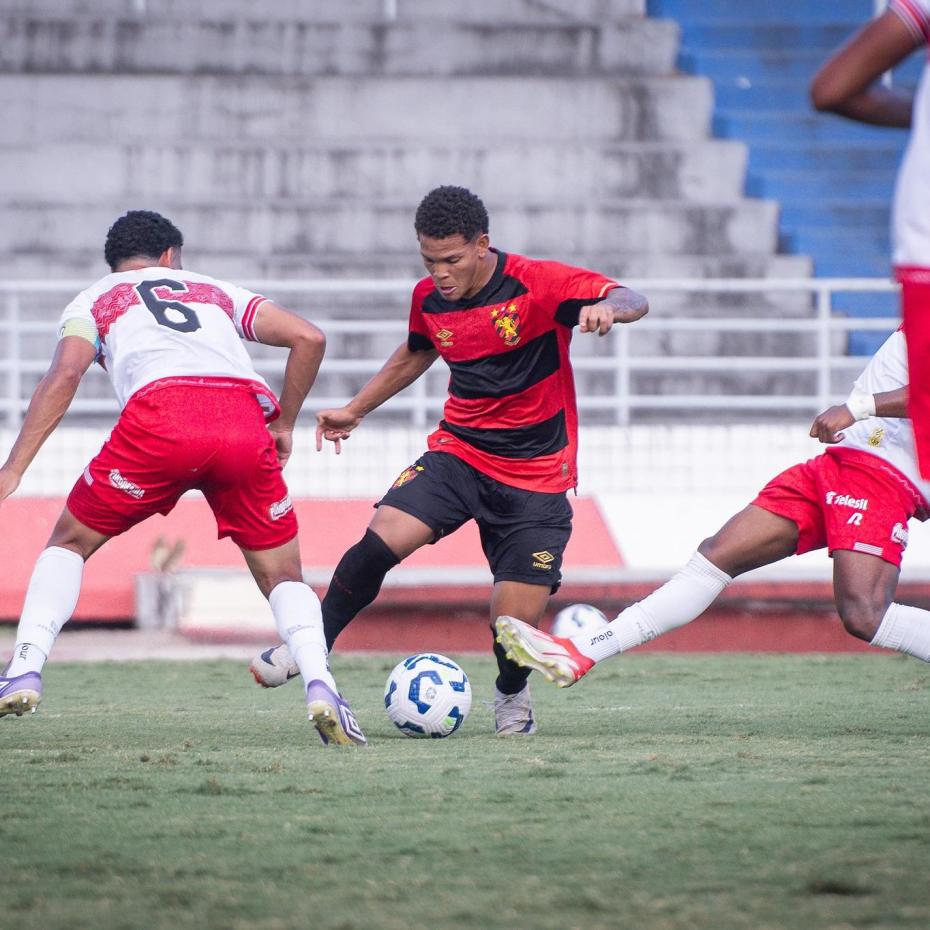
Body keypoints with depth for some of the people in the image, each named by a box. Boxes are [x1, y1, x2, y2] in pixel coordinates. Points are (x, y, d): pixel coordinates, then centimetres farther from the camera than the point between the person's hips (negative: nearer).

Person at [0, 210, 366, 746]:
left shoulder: (95, 300, 27)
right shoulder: (216, 291, 35)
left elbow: (65, 375, 8)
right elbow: (308, 338, 22)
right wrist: (284, 426, 31)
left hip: (160, 415, -2)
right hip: (246, 416, 2)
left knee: (71, 542, 20)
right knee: (283, 576, 15)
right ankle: (319, 683, -13)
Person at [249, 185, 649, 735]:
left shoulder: (538, 284, -16)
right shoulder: (430, 298, 1)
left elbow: (631, 301, -24)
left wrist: (607, 309, -47)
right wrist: (355, 411, 27)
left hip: (536, 475, -3)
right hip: (459, 453, 3)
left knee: (515, 625, -9)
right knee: (382, 540, -23)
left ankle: (512, 694, 26)